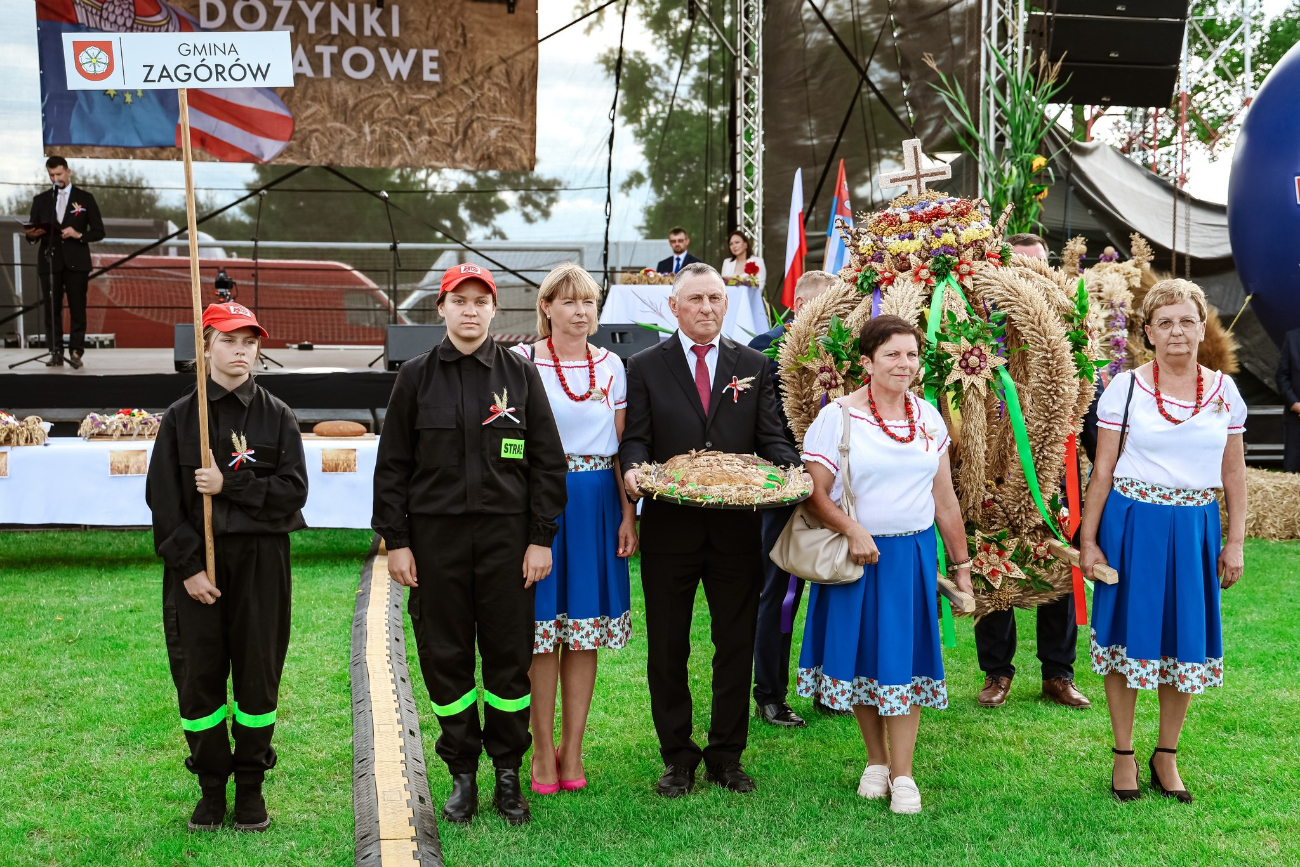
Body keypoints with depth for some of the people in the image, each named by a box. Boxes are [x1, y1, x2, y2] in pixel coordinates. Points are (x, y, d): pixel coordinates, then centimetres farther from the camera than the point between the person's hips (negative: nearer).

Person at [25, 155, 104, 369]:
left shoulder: (85, 198, 7)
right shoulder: (40, 200, 12)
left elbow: (99, 232, 4)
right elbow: (32, 232, 10)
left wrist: (79, 235, -13)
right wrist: (31, 235, -13)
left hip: (76, 262, -2)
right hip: (49, 261, 2)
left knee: (77, 309, -3)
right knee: (51, 310, 1)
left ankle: (76, 352, 1)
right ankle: (55, 353, 4)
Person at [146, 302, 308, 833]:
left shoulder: (277, 415, 4)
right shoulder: (180, 417, 4)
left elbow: (293, 490, -5)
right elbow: (163, 499, -1)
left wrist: (228, 485, -14)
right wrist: (188, 566, -9)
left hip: (261, 559, 0)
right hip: (196, 560, 0)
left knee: (258, 673, 4)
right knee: (198, 674, 3)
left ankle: (251, 784, 17)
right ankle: (211, 787, 17)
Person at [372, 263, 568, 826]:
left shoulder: (521, 375, 6)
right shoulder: (416, 377, 5)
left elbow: (547, 462, 6)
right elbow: (392, 464, 6)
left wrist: (541, 538, 0)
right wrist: (394, 541, 0)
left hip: (506, 536, 0)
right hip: (435, 537, 0)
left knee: (509, 655, 4)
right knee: (444, 657, 5)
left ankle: (508, 773, 17)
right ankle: (463, 773, 19)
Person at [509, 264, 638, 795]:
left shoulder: (611, 365, 10)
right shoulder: (521, 363, -1)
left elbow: (622, 447, 10)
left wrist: (628, 513, 3)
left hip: (597, 502, 3)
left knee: (586, 629, 7)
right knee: (541, 629, 0)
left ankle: (572, 750, 17)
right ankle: (543, 752, 13)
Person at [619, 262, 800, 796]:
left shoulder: (754, 366, 9)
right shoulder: (645, 367, 4)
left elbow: (771, 438, 7)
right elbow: (636, 440, 0)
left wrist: (789, 470, -14)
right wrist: (633, 468, -21)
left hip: (736, 527, 1)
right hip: (669, 527, -1)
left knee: (737, 644, 8)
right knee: (667, 648, 7)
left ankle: (726, 756, 22)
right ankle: (678, 757, 21)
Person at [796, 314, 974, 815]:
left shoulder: (928, 417, 6)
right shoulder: (837, 417, -7)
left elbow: (945, 500, 11)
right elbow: (814, 494, -11)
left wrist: (961, 564, 11)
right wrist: (853, 531, -27)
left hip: (914, 556, 2)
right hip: (856, 556, -2)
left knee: (904, 659, 3)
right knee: (862, 656, 8)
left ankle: (903, 775, 12)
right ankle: (876, 761, 26)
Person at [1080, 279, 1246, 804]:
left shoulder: (1224, 391, 5)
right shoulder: (1125, 388, -3)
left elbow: (1233, 474, 9)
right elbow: (1102, 470, -2)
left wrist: (1235, 542, 5)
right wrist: (1088, 541, -4)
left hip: (1195, 529, 3)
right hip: (1132, 524, -2)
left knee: (1186, 642, 7)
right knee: (1129, 636, 4)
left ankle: (1166, 756, 25)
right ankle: (1123, 756, 20)